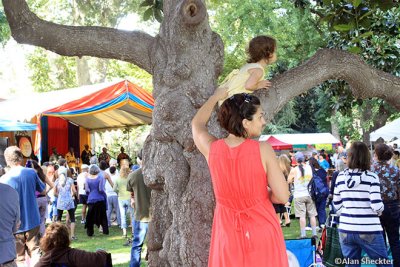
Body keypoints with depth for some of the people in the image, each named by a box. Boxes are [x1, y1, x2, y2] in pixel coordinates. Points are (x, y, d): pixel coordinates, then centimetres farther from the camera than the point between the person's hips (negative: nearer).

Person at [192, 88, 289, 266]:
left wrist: (216, 96, 28)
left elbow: (197, 124, 15)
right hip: (262, 229, -2)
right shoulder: (263, 149, -16)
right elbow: (282, 196, -14)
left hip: (227, 231, 3)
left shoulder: (212, 149, -7)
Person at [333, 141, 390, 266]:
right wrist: (380, 210, 7)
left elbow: (337, 205, 8)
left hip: (345, 230, 4)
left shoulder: (341, 177, 3)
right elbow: (377, 206, -14)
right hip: (369, 231, -4)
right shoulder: (371, 177, -8)